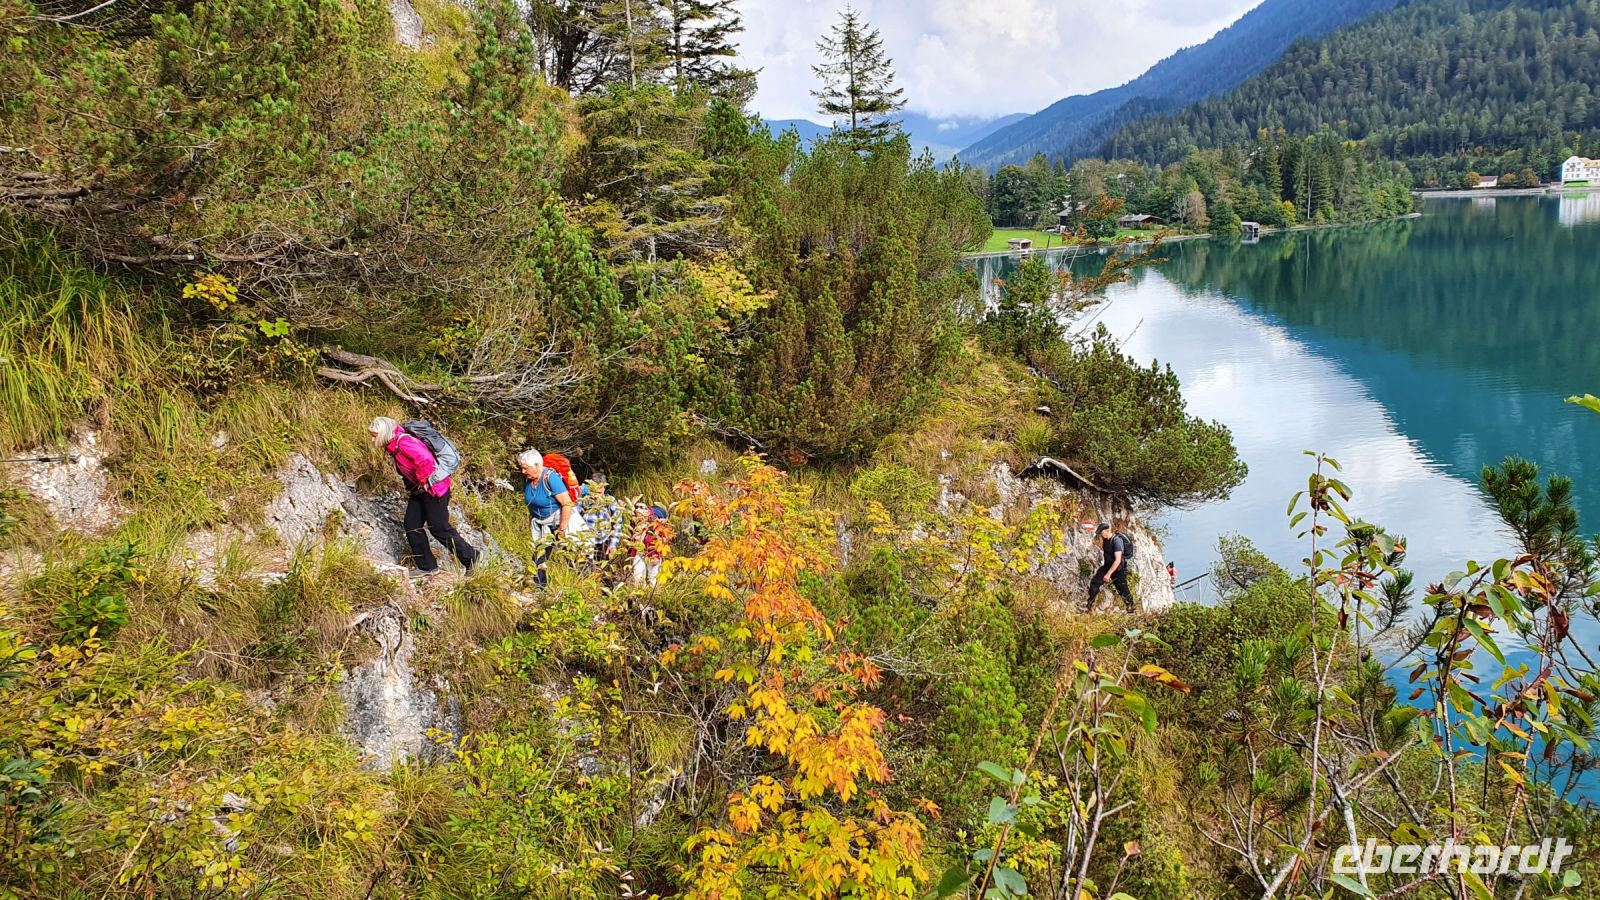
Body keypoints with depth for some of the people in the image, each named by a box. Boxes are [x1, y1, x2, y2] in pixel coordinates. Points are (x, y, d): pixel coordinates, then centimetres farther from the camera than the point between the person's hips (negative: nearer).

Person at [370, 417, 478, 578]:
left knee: (439, 528, -4)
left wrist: (423, 481, -23)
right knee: (412, 526, 8)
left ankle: (470, 559, 10)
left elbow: (425, 459, -37)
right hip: (419, 489, 10)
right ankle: (427, 566, 17)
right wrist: (411, 486, 12)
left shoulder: (403, 442, -24)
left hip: (433, 488, -10)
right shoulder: (393, 446, 8)